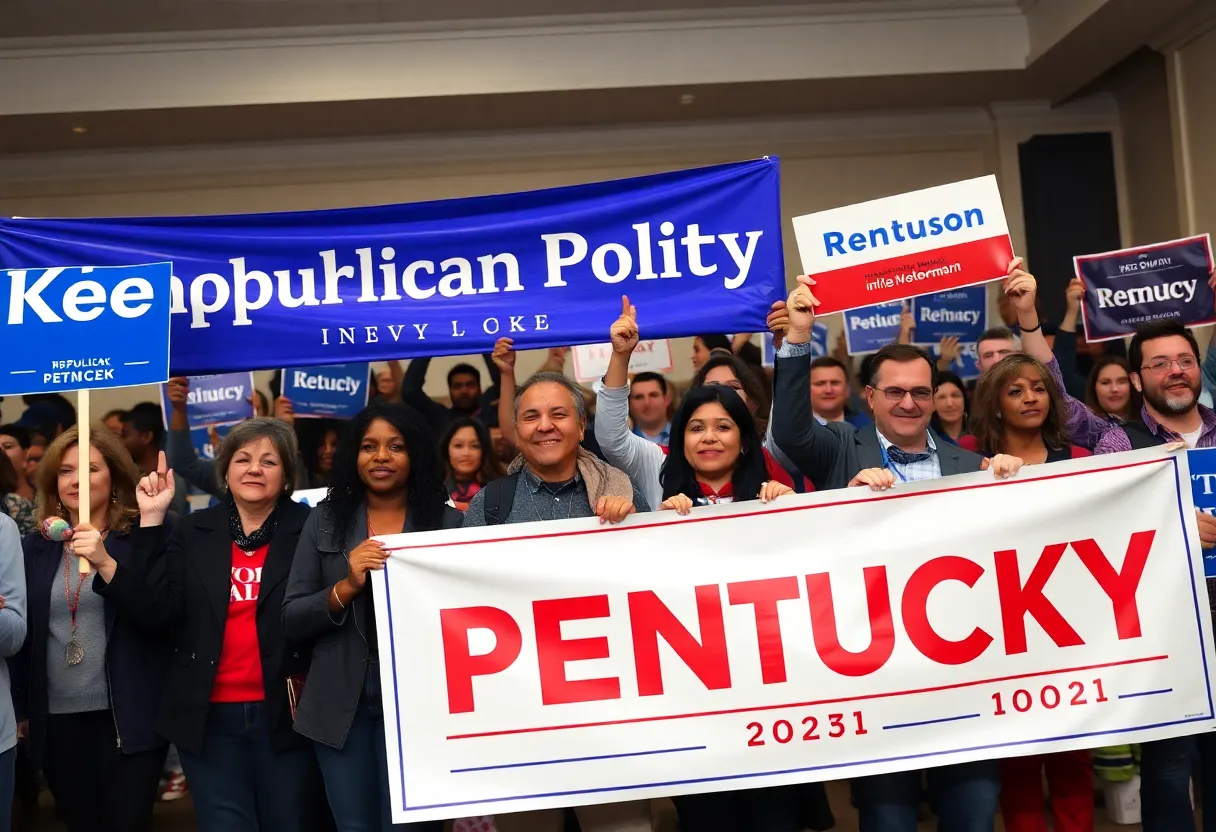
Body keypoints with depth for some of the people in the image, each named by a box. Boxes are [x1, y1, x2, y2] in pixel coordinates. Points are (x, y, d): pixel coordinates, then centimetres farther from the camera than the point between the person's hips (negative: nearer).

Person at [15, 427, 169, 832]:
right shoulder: (36, 547, 8)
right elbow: (21, 631, 12)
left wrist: (105, 563, -25)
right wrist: (20, 709, 9)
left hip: (126, 720, -4)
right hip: (55, 722, 4)